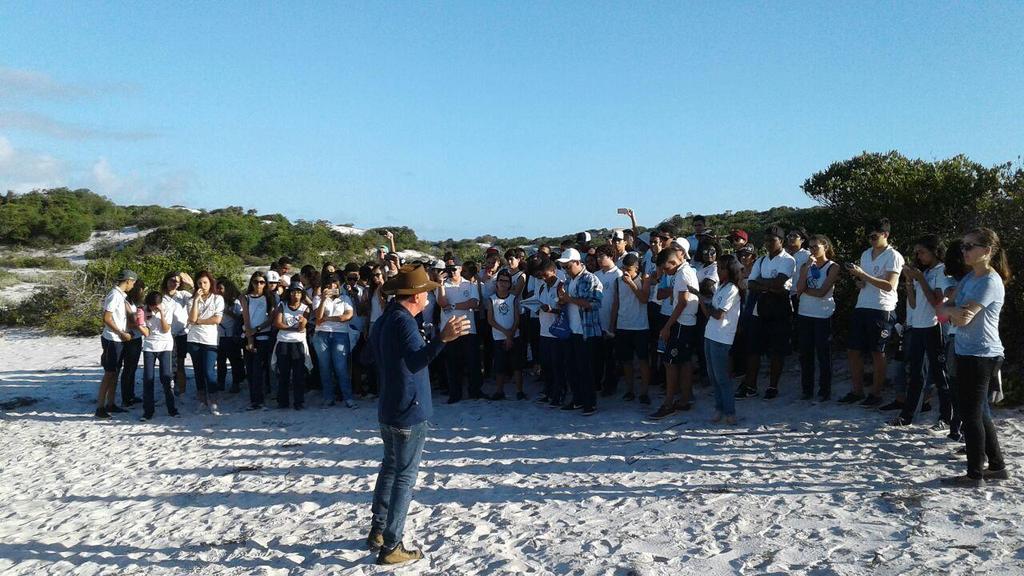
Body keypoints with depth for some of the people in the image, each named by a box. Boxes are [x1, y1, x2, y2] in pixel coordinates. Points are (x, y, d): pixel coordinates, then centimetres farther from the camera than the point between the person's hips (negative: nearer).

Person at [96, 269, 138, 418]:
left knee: (115, 372, 13)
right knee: (109, 373, -4)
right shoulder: (114, 295, -17)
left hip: (120, 340, 9)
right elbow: (107, 319, -19)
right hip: (112, 340, -9)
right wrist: (122, 333, -15)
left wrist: (126, 332, 9)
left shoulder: (122, 295, 10)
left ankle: (110, 404, 22)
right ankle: (100, 407, 1)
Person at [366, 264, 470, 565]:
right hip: (409, 412, -9)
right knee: (405, 477, -1)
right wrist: (442, 338, -49)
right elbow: (415, 362, -34)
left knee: (390, 468, 21)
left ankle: (377, 532, 29)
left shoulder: (383, 321, 10)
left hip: (388, 410, 9)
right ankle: (391, 547, 4)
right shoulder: (404, 321, -20)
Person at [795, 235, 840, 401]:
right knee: (805, 354, 7)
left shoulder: (833, 267, -3)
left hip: (823, 315, -4)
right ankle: (807, 389, 16)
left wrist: (804, 290, -2)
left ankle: (824, 391, 9)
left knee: (823, 354, 1)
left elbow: (822, 292, -13)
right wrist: (807, 267, -9)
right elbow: (799, 289, -5)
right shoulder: (805, 266, 10)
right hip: (804, 314, 4)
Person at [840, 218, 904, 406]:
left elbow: (889, 285, -16)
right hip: (861, 307, 7)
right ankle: (857, 391, 16)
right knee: (852, 350, 6)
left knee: (878, 353, 0)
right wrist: (857, 280, 0)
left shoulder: (893, 256, -6)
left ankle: (876, 394, 10)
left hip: (882, 309, -7)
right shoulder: (866, 254, 16)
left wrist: (863, 275, -21)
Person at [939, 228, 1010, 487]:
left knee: (971, 414, -2)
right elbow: (944, 309, 13)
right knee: (979, 413, 16)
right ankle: (997, 467, 27)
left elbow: (962, 318, -23)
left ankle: (975, 474, 8)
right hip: (967, 353, 9)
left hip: (981, 356, -9)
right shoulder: (969, 277, 11)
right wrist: (954, 310, -8)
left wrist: (951, 310, -4)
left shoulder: (990, 282, -17)